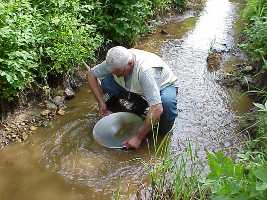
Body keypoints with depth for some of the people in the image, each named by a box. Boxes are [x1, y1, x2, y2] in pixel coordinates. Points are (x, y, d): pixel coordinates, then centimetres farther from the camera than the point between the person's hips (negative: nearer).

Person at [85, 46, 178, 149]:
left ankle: (165, 130, -7)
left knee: (167, 102, -41)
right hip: (138, 88, 5)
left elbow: (157, 109, -46)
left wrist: (139, 137, -39)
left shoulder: (145, 70, -41)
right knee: (106, 83, -17)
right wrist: (101, 102, -15)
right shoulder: (115, 62, -23)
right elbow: (91, 74, -7)